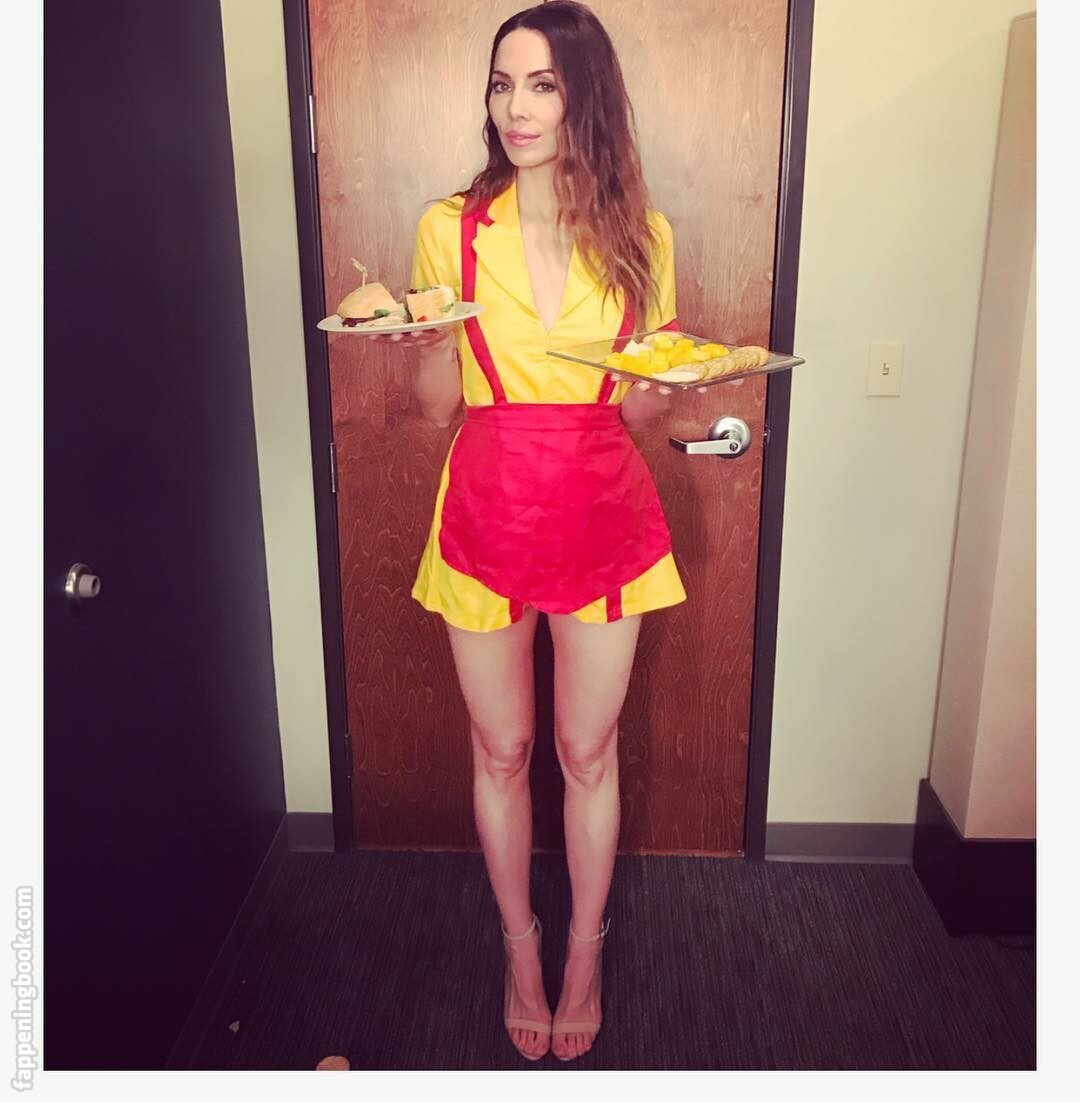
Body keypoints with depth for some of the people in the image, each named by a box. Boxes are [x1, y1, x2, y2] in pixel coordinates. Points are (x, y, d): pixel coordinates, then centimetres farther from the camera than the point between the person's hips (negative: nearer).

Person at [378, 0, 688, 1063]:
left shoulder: (639, 235, 0)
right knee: (500, 752, 13)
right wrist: (427, 341, -18)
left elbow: (637, 407, 6)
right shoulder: (450, 227, -2)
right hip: (487, 516, 0)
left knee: (588, 753, 12)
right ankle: (521, 948, 38)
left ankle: (585, 953, 37)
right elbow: (439, 408, 1)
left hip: (602, 516, 0)